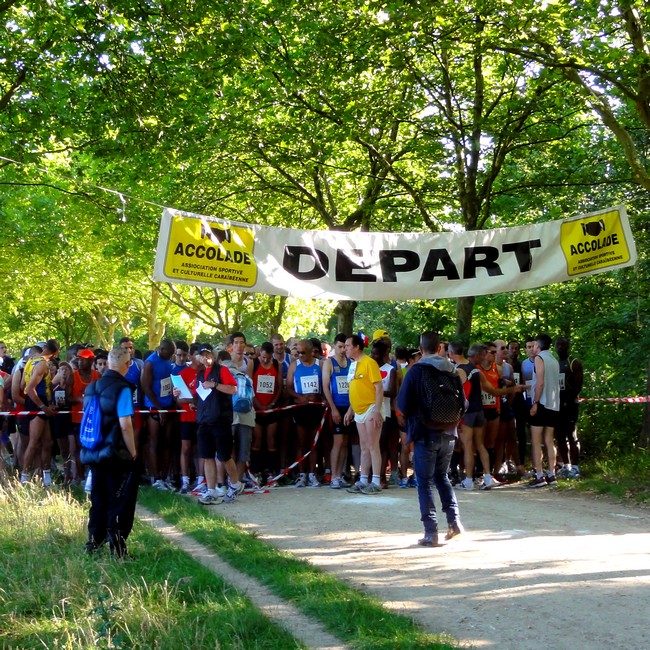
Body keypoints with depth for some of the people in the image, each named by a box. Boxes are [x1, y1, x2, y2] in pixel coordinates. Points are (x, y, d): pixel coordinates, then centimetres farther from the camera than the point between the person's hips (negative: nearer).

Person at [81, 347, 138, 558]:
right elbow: (125, 425, -20)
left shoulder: (92, 387, 7)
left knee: (99, 499, 19)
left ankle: (94, 542, 25)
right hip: (116, 455, -7)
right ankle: (117, 548, 1)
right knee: (120, 501, 2)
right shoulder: (122, 389, -15)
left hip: (93, 452, 7)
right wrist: (133, 451, -9)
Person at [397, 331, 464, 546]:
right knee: (441, 476, 21)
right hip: (448, 434, 5)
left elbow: (403, 405, -10)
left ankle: (431, 532, -1)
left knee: (425, 482, 2)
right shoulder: (452, 371, 3)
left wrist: (411, 420, 10)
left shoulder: (416, 371, -10)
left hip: (425, 434, -5)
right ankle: (454, 520, 9)